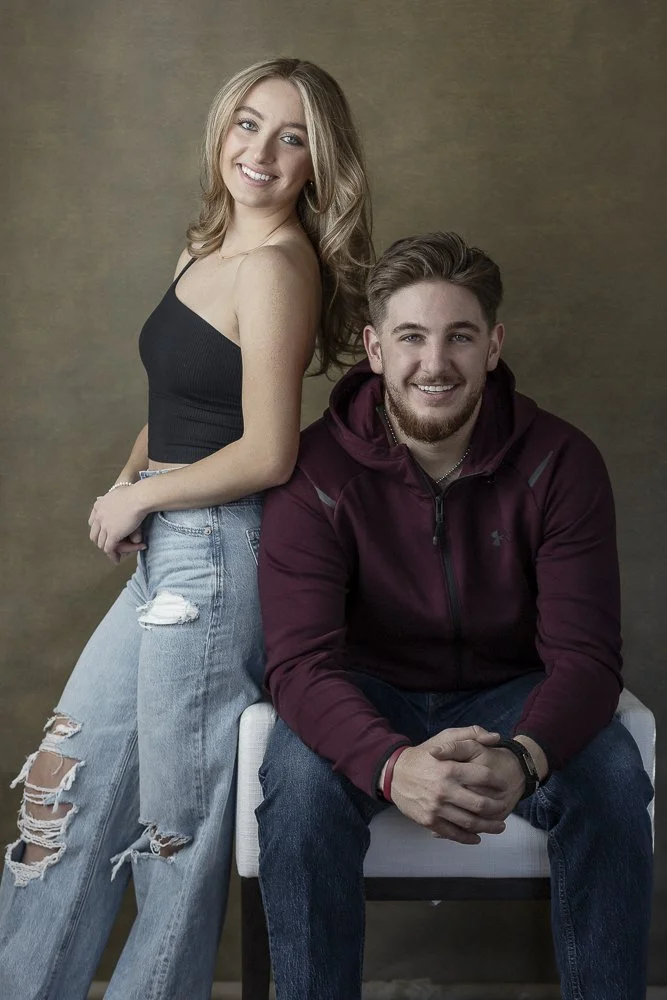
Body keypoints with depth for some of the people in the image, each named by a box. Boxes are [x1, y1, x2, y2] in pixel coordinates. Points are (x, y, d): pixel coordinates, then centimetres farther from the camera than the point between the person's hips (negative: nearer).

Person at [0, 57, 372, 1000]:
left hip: (215, 551, -10)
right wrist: (127, 484, 2)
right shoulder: (209, 247, 12)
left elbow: (266, 454, -20)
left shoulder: (277, 266, -16)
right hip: (169, 551, 10)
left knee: (178, 812, 7)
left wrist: (140, 497, -7)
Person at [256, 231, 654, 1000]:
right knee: (301, 778, -31)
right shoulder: (316, 470, -17)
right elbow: (301, 661, -24)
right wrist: (392, 764, -46)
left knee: (611, 778, -27)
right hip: (370, 696, 0)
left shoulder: (560, 463, -14)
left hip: (508, 692, 1)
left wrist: (522, 758, -41)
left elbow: (584, 656, -18)